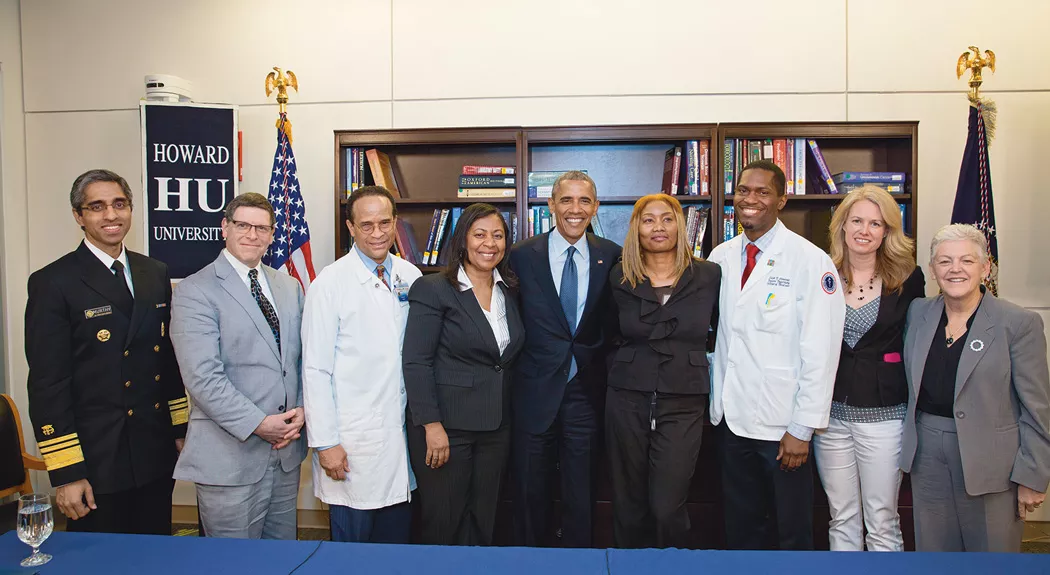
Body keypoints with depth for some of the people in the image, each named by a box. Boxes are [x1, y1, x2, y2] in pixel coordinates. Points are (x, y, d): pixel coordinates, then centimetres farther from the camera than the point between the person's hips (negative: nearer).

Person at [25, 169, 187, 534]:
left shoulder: (156, 274, 9)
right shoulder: (53, 283, -8)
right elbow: (47, 384, -11)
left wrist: (181, 429, 10)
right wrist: (65, 473, -12)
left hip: (156, 455, 5)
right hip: (96, 461, -5)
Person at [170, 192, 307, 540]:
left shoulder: (290, 287, 11)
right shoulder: (194, 291, -8)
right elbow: (203, 376, -17)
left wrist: (302, 409, -3)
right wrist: (257, 424, -18)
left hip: (286, 448, 6)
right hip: (231, 453, -5)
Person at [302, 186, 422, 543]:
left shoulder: (410, 277, 5)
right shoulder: (329, 284, -9)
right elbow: (315, 369, -9)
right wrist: (324, 442, -11)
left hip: (401, 434, 4)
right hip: (353, 440, -4)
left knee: (397, 538, 16)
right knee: (352, 545, 9)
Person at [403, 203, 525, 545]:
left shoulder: (509, 291, 10)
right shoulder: (433, 289, -8)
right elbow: (416, 362, -12)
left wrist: (506, 414, 8)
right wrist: (432, 425, -16)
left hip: (496, 427, 5)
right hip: (446, 425, -5)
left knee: (483, 525, 13)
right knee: (442, 526, 5)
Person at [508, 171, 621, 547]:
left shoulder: (611, 256, 0)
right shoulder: (522, 255, -3)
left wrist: (604, 367, -1)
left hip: (585, 389, 1)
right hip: (536, 389, 0)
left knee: (581, 495, 14)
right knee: (530, 492, 14)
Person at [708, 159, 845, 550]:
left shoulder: (811, 261, -11)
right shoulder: (720, 258, 5)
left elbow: (820, 352, -13)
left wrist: (802, 428, -14)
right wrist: (713, 401, 6)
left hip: (783, 425, -4)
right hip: (732, 417, 4)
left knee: (792, 531, 12)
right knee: (740, 528, 18)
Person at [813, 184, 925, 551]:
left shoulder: (907, 279, -1)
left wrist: (915, 406, 0)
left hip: (884, 414, -1)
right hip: (830, 413, 2)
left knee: (882, 521, 7)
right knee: (842, 520, 13)